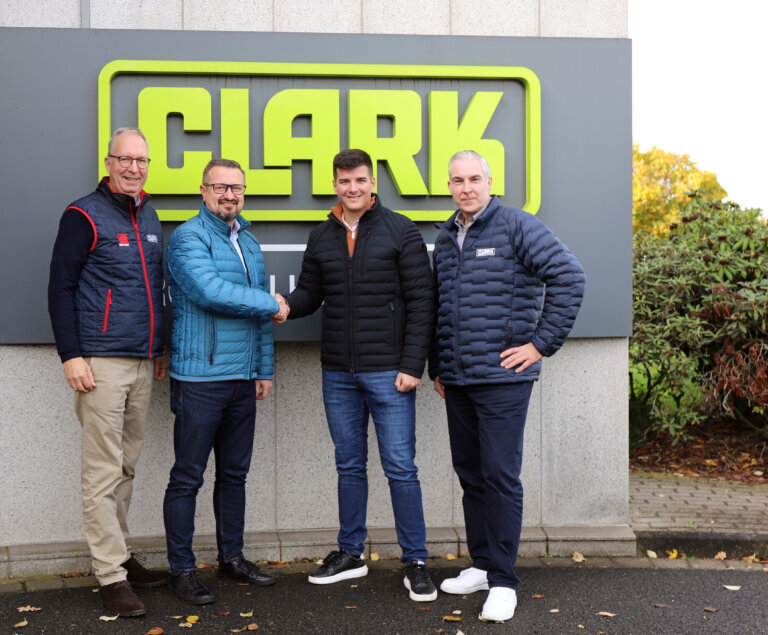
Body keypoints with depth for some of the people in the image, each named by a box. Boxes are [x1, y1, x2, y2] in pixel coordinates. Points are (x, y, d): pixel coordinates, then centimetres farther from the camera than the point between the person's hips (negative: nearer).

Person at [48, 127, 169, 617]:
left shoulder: (149, 218, 16)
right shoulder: (85, 216, -4)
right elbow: (60, 288, -6)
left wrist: (161, 348, 20)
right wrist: (71, 355, -12)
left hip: (143, 363, 7)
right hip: (101, 362, -6)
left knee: (127, 466, 13)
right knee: (104, 471, -3)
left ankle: (120, 554, 24)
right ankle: (111, 574, 4)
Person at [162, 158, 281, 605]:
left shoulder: (250, 243, 16)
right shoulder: (189, 237, -7)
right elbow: (211, 291, -22)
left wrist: (265, 369, 14)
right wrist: (271, 304, -11)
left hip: (243, 379, 7)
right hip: (200, 379, -7)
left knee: (234, 473, 15)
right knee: (188, 477, 1)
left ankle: (232, 557, 27)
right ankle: (182, 570, 11)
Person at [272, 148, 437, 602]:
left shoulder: (401, 232, -3)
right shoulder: (322, 238, 11)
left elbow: (421, 302, -6)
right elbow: (311, 294, 15)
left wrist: (412, 365, -13)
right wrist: (287, 304, -9)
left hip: (388, 372, -4)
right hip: (338, 373, 5)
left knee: (401, 467, -1)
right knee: (350, 465, 14)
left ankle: (416, 562, 11)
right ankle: (351, 554, 27)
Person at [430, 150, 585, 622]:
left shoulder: (516, 226, -6)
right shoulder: (445, 239, 15)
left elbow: (569, 277, -14)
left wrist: (542, 342, -14)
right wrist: (437, 367, 19)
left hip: (503, 378, -7)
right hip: (456, 380, 7)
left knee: (500, 476, -4)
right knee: (470, 474, 14)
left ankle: (503, 582, 7)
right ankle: (482, 565, 28)